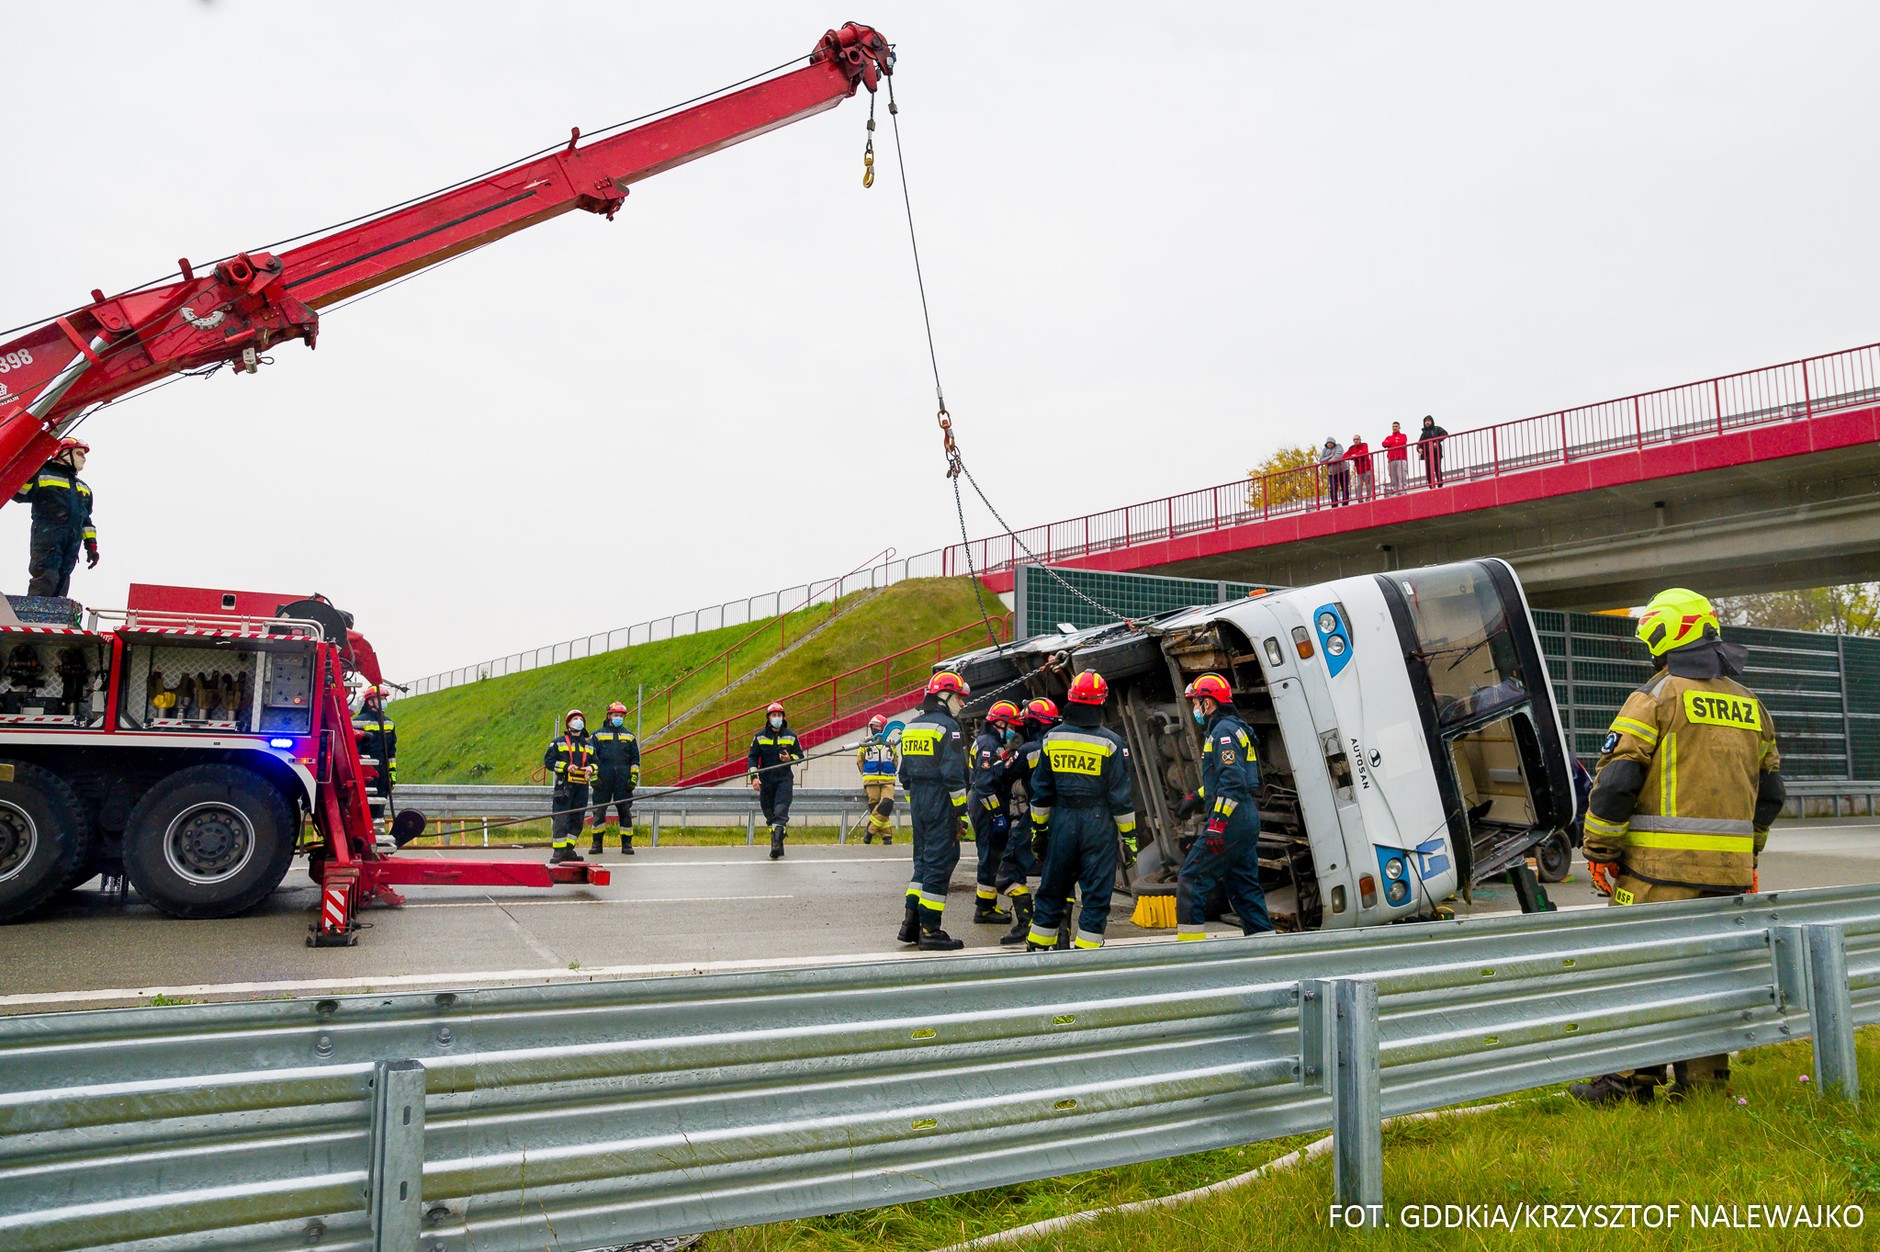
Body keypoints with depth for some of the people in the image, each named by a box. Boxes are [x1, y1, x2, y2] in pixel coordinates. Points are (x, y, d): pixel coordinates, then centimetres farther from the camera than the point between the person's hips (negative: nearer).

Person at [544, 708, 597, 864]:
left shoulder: (589, 744, 19)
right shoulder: (558, 742, 5)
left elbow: (596, 762, 21)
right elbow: (548, 761, -1)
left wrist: (591, 768, -2)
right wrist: (566, 767, -13)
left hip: (582, 787, 5)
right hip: (564, 785, -5)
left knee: (577, 819, 5)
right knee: (561, 819, -10)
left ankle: (569, 849, 12)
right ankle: (559, 851, -8)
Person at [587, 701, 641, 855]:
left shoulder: (629, 736, 16)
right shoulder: (598, 734, 9)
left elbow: (635, 758, 15)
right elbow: (591, 757, 6)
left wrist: (634, 777, 6)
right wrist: (593, 775, -3)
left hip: (623, 781, 1)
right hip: (603, 780, -1)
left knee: (625, 811, 0)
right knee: (598, 810, -1)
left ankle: (627, 843, 6)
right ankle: (597, 843, 8)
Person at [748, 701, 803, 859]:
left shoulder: (791, 736, 5)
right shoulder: (760, 736, 5)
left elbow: (800, 755, 12)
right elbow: (752, 757, 5)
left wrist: (790, 758, -10)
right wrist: (754, 776, -7)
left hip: (784, 779, -2)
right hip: (766, 780, 2)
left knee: (780, 812, -16)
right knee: (770, 815, 6)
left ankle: (776, 845, -23)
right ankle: (777, 846, 16)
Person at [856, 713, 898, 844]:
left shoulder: (891, 745, 9)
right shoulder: (865, 744, 6)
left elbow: (895, 763, 18)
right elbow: (860, 762, 14)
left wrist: (887, 776, 11)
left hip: (887, 781, 0)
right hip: (871, 782, 0)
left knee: (887, 804, -19)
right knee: (875, 806, -5)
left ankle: (870, 831, -9)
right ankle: (887, 836, 1)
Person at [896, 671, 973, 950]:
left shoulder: (911, 726, 14)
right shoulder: (947, 726, -11)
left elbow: (905, 772, 17)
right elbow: (953, 773, -16)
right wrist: (961, 809, -13)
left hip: (918, 802, 8)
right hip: (941, 802, -8)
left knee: (923, 860, 16)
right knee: (939, 862, -4)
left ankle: (910, 924, 17)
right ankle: (929, 930, -2)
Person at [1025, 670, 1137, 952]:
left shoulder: (1052, 738, 2)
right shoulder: (1110, 742, -8)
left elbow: (1040, 790, 7)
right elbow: (1121, 794, -6)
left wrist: (1038, 825, 17)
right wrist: (1129, 834, 2)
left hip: (1062, 821, 4)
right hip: (1098, 823, -3)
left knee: (1053, 887, 13)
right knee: (1096, 892, 4)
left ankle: (1037, 947, 19)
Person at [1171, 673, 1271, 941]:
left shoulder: (1223, 731, -12)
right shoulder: (1235, 729, 19)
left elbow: (1232, 782, -22)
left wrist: (1217, 824, -25)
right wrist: (1195, 797, 29)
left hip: (1230, 822, -10)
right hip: (1247, 820, 10)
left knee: (1191, 881, -5)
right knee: (1244, 886, 13)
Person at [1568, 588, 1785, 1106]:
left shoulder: (1657, 696, -7)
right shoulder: (1750, 704, 15)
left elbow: (1615, 780, -13)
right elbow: (1770, 791, 20)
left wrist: (1599, 850, -5)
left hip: (1662, 865, -6)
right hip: (1728, 868, 7)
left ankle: (1634, 1079, 4)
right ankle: (1704, 1078, 19)